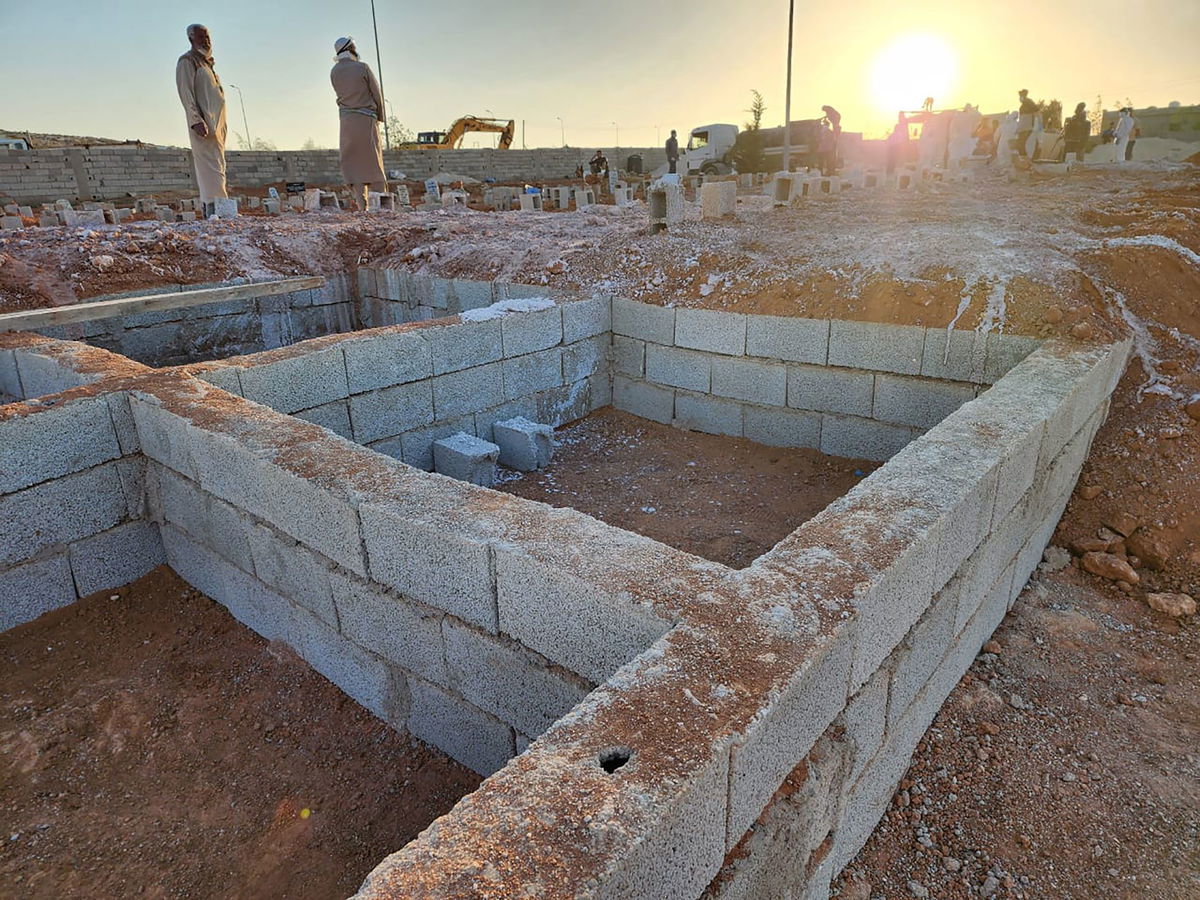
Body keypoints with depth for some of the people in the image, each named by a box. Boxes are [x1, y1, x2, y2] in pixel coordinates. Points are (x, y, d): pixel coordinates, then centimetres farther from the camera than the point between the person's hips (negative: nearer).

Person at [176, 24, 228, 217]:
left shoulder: (206, 62, 24)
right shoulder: (187, 61, -2)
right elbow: (186, 93, -11)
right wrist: (196, 121, -22)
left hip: (217, 122, 9)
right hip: (203, 123, -9)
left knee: (216, 164, 7)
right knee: (211, 165, -16)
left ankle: (209, 208, 9)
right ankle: (213, 208, -22)